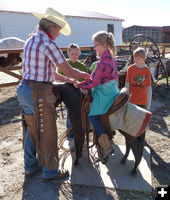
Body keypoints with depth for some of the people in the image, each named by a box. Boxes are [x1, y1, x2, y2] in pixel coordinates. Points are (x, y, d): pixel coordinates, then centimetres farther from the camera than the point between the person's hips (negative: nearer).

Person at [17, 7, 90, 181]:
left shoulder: (30, 41, 14)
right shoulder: (48, 43, -16)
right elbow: (69, 71, -14)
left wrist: (67, 80, 18)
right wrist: (85, 75, 5)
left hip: (25, 89, 10)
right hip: (39, 93, -9)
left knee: (31, 130, 20)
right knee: (47, 133, 5)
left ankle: (30, 166, 37)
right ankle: (50, 171, 22)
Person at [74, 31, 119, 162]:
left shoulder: (103, 61, -22)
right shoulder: (111, 57, 8)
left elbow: (93, 83, -19)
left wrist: (79, 84, -7)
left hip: (103, 92, -10)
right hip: (113, 89, 10)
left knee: (93, 116, -3)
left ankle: (107, 146, -5)